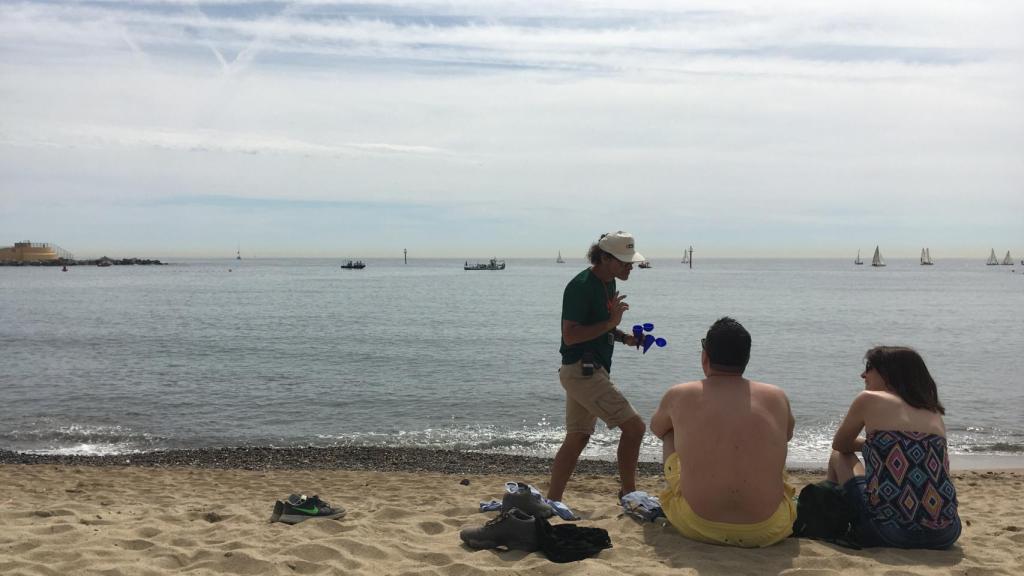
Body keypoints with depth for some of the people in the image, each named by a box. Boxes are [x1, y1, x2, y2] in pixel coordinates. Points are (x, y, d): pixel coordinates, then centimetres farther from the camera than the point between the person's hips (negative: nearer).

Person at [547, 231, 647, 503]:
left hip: (589, 371, 10)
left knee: (577, 438, 11)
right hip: (582, 371, -10)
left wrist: (624, 337, 8)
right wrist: (610, 323, -25)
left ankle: (552, 502, 15)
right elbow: (570, 336, -21)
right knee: (634, 426, -8)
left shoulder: (609, 283, 13)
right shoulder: (581, 286, -17)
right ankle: (628, 494, 6)